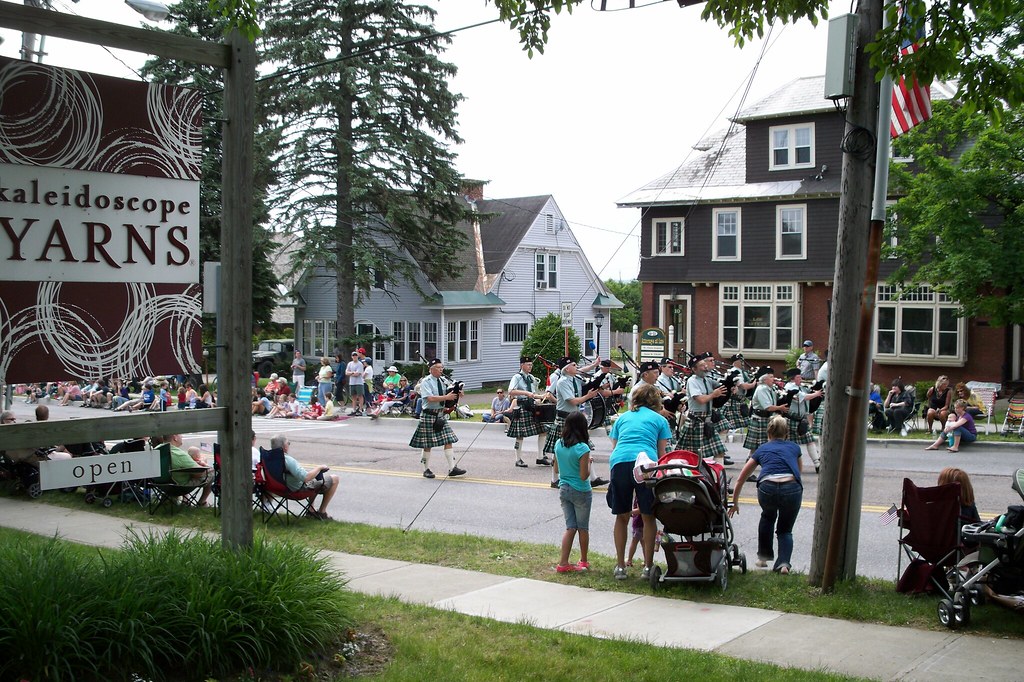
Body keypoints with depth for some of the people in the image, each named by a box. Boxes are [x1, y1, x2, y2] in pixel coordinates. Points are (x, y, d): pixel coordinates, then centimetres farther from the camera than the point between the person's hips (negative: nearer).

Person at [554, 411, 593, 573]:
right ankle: (583, 561, 25)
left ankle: (563, 563, 2)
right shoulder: (582, 448, -20)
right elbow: (584, 476, -18)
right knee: (583, 528, 12)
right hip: (581, 492, -5)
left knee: (570, 527, 10)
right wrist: (589, 463, -3)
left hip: (563, 490, 5)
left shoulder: (558, 444, -1)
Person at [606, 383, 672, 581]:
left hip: (619, 462, 2)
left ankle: (620, 566, 17)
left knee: (621, 517, 12)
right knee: (648, 518, 7)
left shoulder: (622, 418, 28)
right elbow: (662, 454, 18)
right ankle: (648, 567, 11)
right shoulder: (659, 420, 22)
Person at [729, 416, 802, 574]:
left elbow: (741, 479, 32)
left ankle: (764, 556, 35)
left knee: (768, 517, 36)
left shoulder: (762, 449, 26)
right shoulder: (794, 447, 26)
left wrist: (734, 503, 42)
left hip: (767, 489, 0)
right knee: (785, 530, 23)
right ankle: (783, 562, -1)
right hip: (792, 489, 0)